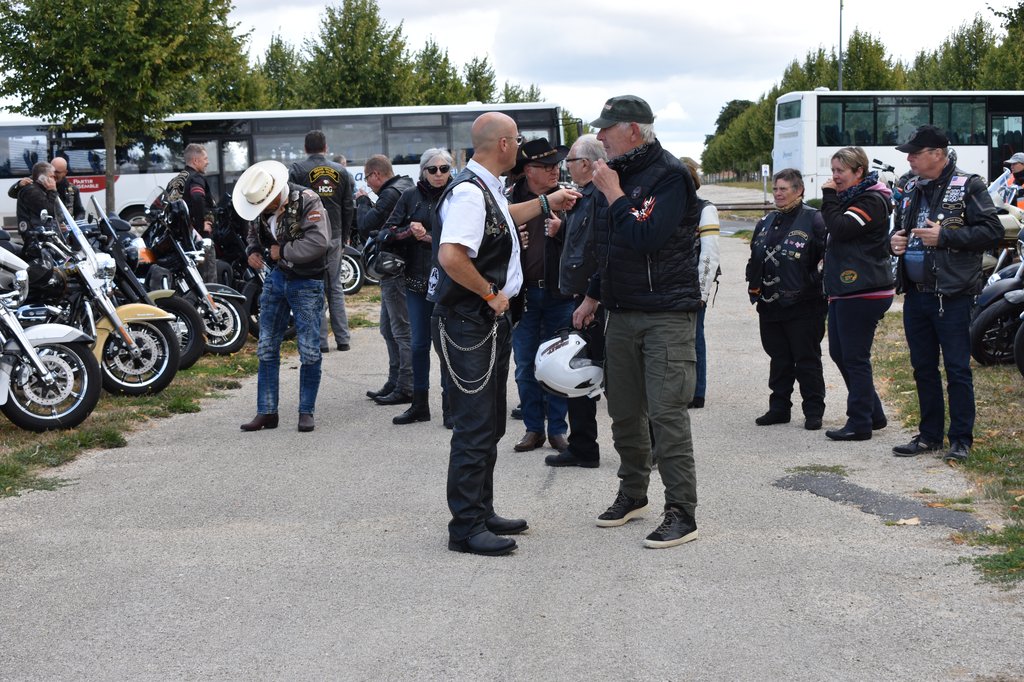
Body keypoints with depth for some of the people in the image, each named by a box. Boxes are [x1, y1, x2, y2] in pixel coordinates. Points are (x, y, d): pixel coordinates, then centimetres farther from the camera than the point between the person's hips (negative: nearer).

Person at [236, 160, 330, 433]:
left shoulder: (307, 201, -20)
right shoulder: (261, 206, 1)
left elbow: (317, 242, -30)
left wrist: (282, 251, -18)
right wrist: (253, 251, 1)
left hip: (307, 283, -6)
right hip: (276, 278, 6)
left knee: (309, 351, -2)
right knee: (267, 347, 5)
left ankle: (306, 411, 10)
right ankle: (266, 412, 12)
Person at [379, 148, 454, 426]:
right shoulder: (410, 196, 7)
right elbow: (389, 230, 5)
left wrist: (427, 236, -13)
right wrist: (409, 232, -13)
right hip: (417, 279, 3)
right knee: (419, 343, 9)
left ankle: (449, 405, 12)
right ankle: (420, 404, 20)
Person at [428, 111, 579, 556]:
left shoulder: (487, 187, 13)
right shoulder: (469, 192, -19)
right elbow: (451, 256, -32)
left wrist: (547, 203, 36)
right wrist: (490, 294, -21)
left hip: (491, 322, 11)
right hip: (467, 324, -11)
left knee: (490, 425, 17)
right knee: (474, 428, -7)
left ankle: (482, 513, 27)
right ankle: (466, 528, -1)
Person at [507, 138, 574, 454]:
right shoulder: (509, 202, -1)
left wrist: (560, 232, -16)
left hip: (559, 293, 0)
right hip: (522, 294, 0)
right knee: (525, 366, 7)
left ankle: (557, 428, 17)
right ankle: (533, 428, 18)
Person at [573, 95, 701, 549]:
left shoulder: (669, 175, -12)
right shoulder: (618, 174, 14)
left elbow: (645, 238, -25)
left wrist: (613, 193, -16)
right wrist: (592, 298, 25)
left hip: (666, 315, -8)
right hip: (621, 313, 8)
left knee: (666, 412, -10)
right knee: (624, 410, 13)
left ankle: (681, 512, -6)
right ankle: (633, 494, 28)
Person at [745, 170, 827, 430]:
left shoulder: (813, 219, -7)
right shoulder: (766, 223, 15)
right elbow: (754, 258, 23)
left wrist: (816, 284, -14)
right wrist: (754, 285, 13)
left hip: (803, 306, -6)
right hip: (770, 306, 7)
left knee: (807, 360, 1)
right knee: (779, 360, 14)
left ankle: (813, 411, 8)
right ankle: (779, 408, 22)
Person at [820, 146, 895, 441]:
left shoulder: (872, 201, -12)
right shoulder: (850, 197, 18)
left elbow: (840, 228, -22)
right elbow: (836, 233, 19)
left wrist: (829, 196, -14)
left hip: (864, 292, -10)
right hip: (844, 291, 11)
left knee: (855, 357, -6)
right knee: (839, 353, 14)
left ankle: (860, 423, 1)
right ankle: (873, 414, 24)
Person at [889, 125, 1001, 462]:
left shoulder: (968, 186, -7)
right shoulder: (912, 189, 15)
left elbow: (991, 230, -14)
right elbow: (899, 228, 28)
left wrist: (944, 236, -19)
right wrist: (895, 239, 5)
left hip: (952, 295, -7)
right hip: (915, 293, 7)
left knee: (957, 369, -2)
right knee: (923, 368, 13)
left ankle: (961, 439, 7)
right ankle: (929, 435, 23)